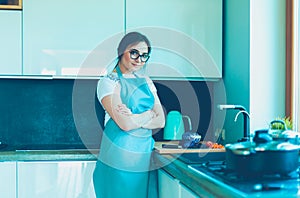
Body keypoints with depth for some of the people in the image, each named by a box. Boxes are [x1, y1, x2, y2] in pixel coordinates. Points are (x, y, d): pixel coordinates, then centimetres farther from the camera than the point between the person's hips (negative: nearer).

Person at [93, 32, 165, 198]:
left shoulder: (146, 81, 12)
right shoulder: (108, 82, -7)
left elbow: (161, 121, 4)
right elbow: (125, 124, -19)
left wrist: (134, 118, -12)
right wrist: (149, 113, -2)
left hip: (145, 154, 6)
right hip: (119, 157, -6)